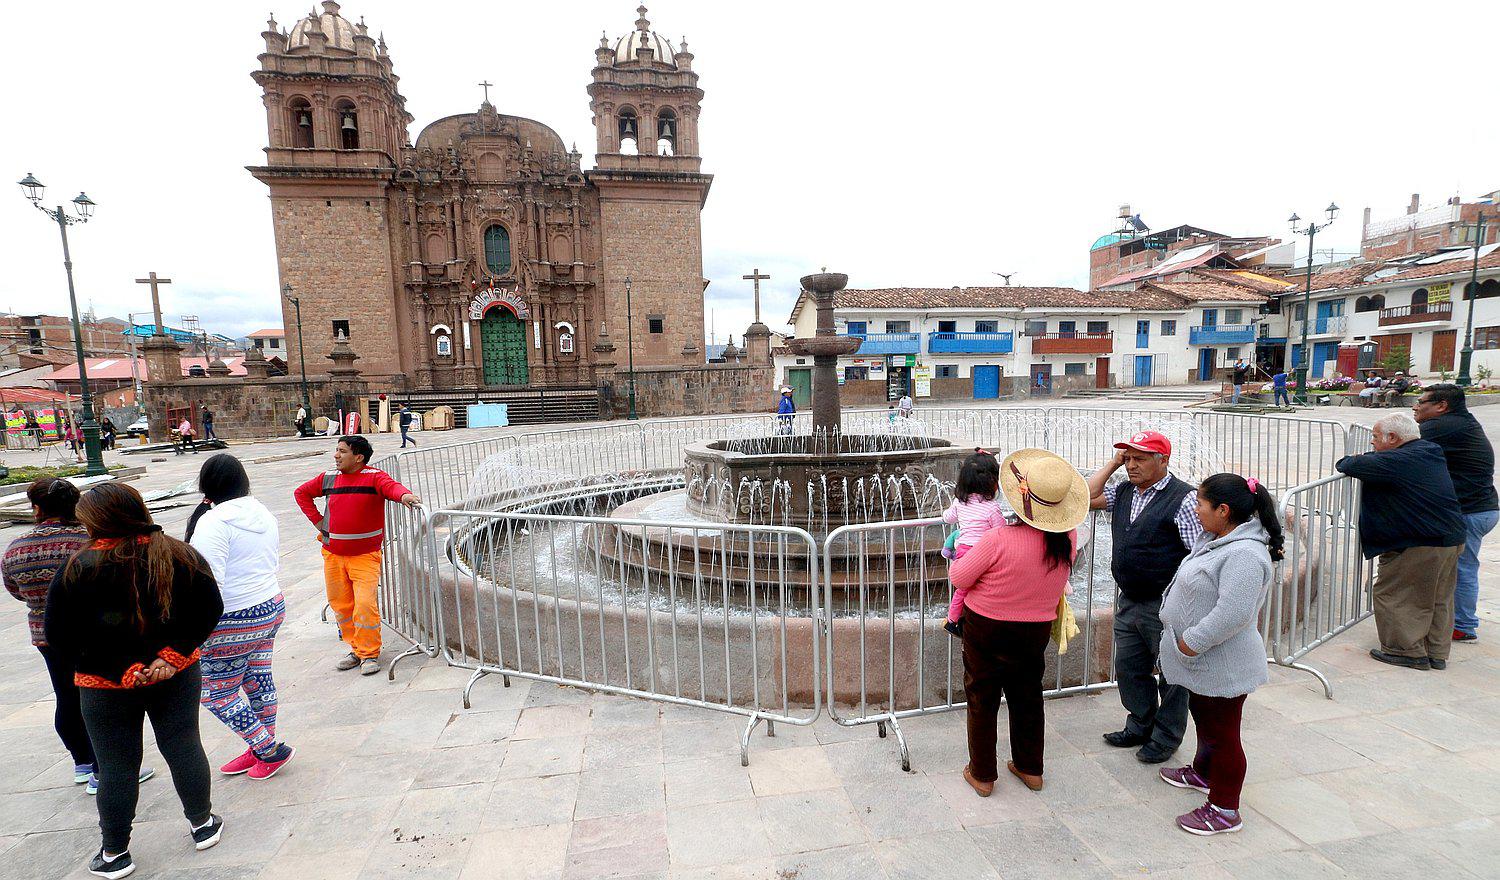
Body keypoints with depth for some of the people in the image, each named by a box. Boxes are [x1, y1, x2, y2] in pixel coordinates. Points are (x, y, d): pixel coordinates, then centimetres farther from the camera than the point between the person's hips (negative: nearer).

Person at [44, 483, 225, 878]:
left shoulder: (78, 568, -17)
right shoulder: (180, 555, -11)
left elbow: (59, 636, -14)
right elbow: (210, 609, -10)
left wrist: (115, 669, -11)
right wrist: (173, 655, -8)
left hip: (106, 686, -2)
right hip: (176, 678, 2)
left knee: (116, 766, 13)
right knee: (184, 748, 16)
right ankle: (203, 824, 32)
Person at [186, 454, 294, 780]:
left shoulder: (212, 522, -19)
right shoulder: (263, 514, 4)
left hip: (233, 622, -8)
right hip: (272, 607, 8)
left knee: (215, 691, 8)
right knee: (258, 681, 18)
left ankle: (269, 749, 13)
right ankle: (262, 751, 31)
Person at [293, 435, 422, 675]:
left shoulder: (373, 476, -12)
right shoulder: (328, 478, 4)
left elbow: (391, 486, -33)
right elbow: (301, 493, 21)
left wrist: (405, 495, -56)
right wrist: (317, 521, 9)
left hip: (365, 556, -5)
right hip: (333, 555, 6)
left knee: (365, 604, -11)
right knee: (341, 605, 12)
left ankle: (369, 654, 4)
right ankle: (356, 649, 28)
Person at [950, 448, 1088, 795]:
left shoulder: (999, 539, -31)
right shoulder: (1069, 538, -14)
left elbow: (959, 577, -19)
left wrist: (958, 559, 2)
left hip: (987, 629, -4)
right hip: (1036, 630, 5)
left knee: (982, 699, 14)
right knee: (1028, 696, 24)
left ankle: (982, 774, 29)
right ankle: (1030, 768, 41)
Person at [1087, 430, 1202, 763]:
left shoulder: (1183, 498, -15)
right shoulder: (1123, 493, 6)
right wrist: (1114, 463, 0)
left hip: (1166, 608, -7)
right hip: (1129, 602, 7)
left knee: (1170, 674, 12)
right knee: (1128, 669, 19)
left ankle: (1166, 737, 29)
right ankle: (1140, 726, 38)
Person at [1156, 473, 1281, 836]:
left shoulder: (1244, 554, -27)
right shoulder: (1216, 540, 5)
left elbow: (1232, 613, -33)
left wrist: (1189, 643, -24)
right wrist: (1185, 643, 14)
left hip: (1221, 667, -10)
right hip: (1202, 662, 10)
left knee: (1221, 733, 6)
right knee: (1204, 721, 27)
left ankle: (1224, 809, 22)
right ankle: (1203, 772, 48)